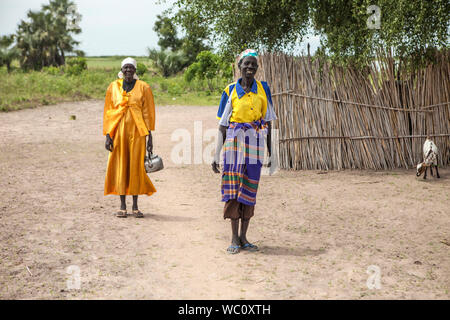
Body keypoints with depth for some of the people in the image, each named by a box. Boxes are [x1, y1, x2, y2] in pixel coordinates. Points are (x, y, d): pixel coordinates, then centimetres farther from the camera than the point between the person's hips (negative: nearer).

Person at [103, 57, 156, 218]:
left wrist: (150, 135, -3)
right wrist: (108, 135, -1)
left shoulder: (143, 87, 4)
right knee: (120, 166, 1)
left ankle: (135, 206, 10)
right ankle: (122, 206, 9)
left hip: (137, 131, -1)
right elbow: (108, 112, 6)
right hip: (118, 131, 1)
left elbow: (148, 112, 2)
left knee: (136, 167, 1)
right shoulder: (113, 87, 7)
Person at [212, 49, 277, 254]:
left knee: (249, 191, 5)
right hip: (235, 143, -1)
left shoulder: (263, 89, 6)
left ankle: (243, 237, 15)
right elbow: (222, 125, 2)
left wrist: (271, 151, 7)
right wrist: (216, 155, -1)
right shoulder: (231, 91, 2)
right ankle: (234, 239, 6)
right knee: (233, 190, -2)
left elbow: (268, 121, 10)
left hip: (255, 145, 2)